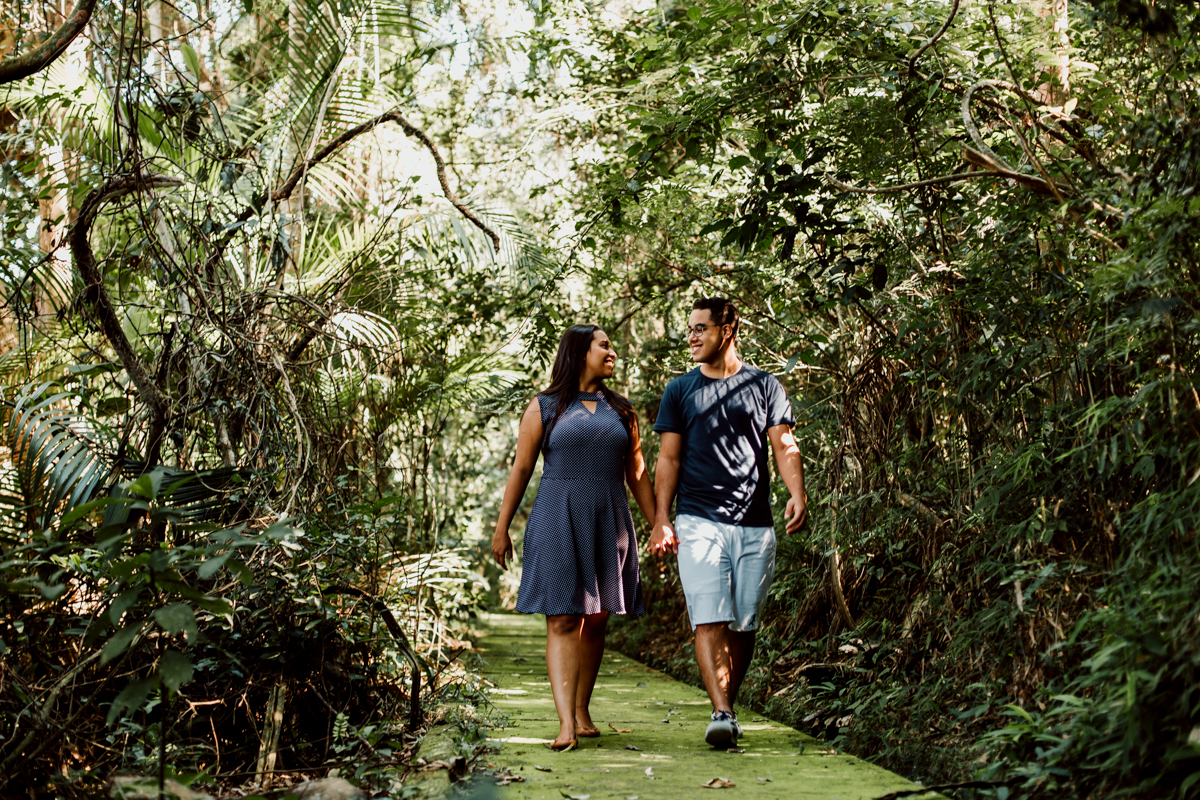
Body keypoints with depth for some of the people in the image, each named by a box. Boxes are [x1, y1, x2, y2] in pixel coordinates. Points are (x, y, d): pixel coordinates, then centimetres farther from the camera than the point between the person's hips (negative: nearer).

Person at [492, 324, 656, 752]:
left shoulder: (621, 411, 13)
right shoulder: (544, 408, 3)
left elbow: (637, 474, 15)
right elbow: (520, 469, 2)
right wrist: (501, 529, 0)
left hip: (608, 524, 4)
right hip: (558, 523, -4)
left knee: (596, 620, 6)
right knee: (563, 620, -10)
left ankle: (582, 710, 19)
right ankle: (566, 723, -17)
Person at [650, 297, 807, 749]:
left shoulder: (764, 386, 10)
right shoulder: (680, 391, 10)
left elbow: (784, 446, 3)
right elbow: (668, 459, 7)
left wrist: (797, 494, -15)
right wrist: (661, 520, -3)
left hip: (755, 525, 1)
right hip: (699, 522, -1)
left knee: (744, 625, 5)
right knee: (709, 619, -14)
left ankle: (728, 707, 18)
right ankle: (722, 715, -18)